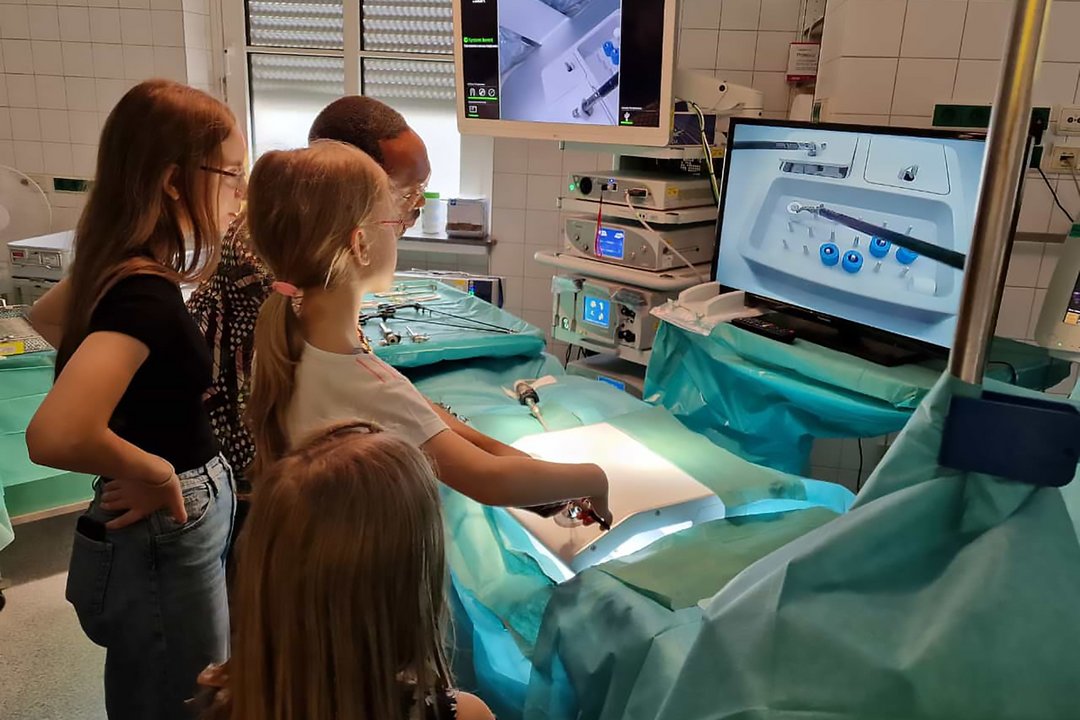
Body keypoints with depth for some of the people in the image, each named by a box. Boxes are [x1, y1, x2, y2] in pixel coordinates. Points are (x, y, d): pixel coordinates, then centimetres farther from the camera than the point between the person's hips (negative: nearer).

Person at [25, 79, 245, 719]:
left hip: (184, 525, 9)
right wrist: (157, 470, -23)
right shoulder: (146, 293, -28)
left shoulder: (120, 265, -1)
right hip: (164, 543, -9)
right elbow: (55, 436, -41)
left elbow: (48, 316, 20)